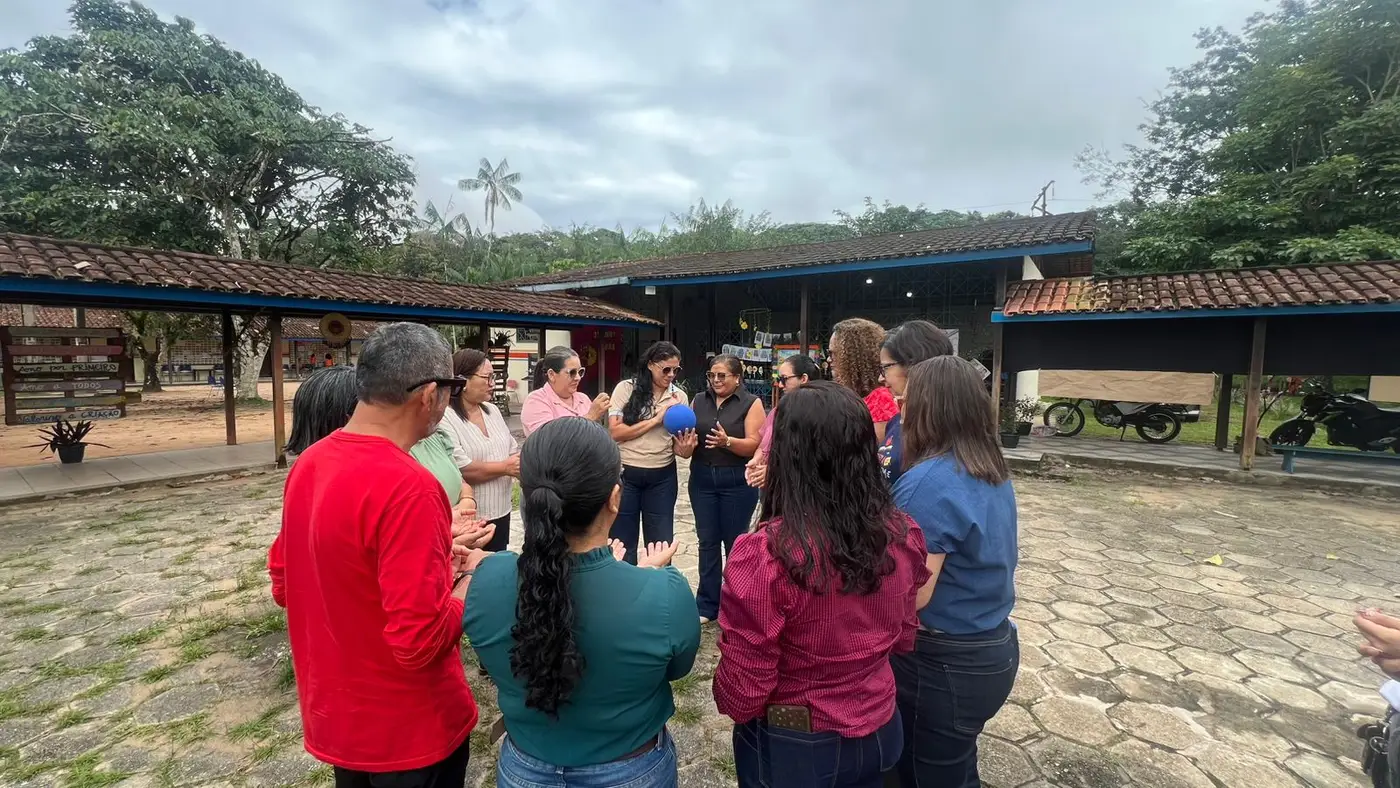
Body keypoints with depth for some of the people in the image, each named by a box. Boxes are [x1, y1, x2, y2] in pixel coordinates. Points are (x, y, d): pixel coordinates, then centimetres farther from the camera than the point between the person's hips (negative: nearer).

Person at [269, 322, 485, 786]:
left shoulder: (308, 463, -4)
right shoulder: (406, 486, -31)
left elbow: (284, 585, 8)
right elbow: (420, 641, -30)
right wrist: (470, 580, -11)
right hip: (406, 729, -7)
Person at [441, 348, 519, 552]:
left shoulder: (492, 411, 9)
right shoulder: (445, 418, -17)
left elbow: (513, 450, 11)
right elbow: (460, 469, -24)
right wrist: (505, 467, -13)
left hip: (500, 513, 7)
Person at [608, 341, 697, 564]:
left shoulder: (679, 396, 3)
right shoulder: (626, 388, -6)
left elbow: (679, 443, 4)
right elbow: (615, 432, -14)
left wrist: (686, 448, -20)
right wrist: (656, 419, -17)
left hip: (662, 477, 3)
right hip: (625, 474, -2)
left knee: (661, 544, 12)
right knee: (622, 543, 10)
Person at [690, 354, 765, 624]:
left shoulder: (751, 403, -4)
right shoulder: (699, 401, 9)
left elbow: (754, 445, -11)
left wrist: (728, 442, -27)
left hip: (737, 482, -4)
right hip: (702, 479, 4)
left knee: (735, 542, 6)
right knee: (707, 541, 8)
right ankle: (707, 605, 18)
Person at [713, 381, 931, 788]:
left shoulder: (764, 554, -31)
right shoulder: (902, 534, -14)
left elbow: (743, 691, -21)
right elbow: (904, 637, 2)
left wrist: (728, 698, 0)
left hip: (793, 748, -4)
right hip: (880, 731, 4)